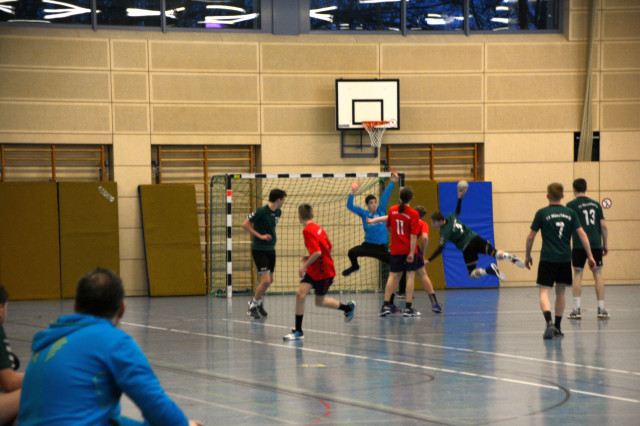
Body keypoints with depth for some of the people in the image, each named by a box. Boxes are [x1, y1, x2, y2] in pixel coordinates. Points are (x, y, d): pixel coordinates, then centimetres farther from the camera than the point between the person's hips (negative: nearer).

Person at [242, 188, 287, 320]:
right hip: (259, 250, -8)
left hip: (270, 249, 8)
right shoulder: (261, 212, -18)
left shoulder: (278, 212, 5)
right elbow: (245, 225, -15)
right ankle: (252, 307, 4)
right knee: (265, 280, -14)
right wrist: (260, 236, -17)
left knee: (269, 280, 13)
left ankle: (257, 302, 36)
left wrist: (272, 237, 11)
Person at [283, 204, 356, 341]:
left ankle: (348, 307, 32)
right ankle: (298, 331, 1)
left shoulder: (308, 231, -22)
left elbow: (317, 253, -30)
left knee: (320, 302, 9)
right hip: (313, 271, 8)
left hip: (324, 272, -8)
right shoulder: (317, 228, 6)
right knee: (300, 294, -1)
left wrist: (305, 266, -21)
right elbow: (328, 248, 14)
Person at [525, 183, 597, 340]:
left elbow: (530, 237, 0)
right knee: (560, 291, 16)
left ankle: (549, 322, -29)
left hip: (547, 258, -3)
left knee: (544, 292, -5)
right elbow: (582, 234, 1)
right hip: (565, 258, 3)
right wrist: (590, 256, 5)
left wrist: (527, 255, 14)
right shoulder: (570, 213, 4)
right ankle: (558, 327, 21)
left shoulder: (542, 213, -3)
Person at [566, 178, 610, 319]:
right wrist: (605, 244, 15)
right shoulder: (595, 204, 12)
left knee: (577, 274, 3)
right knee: (598, 274, 5)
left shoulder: (571, 205, 0)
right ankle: (601, 309, 4)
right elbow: (603, 225, 8)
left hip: (579, 244, -3)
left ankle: (576, 309, -1)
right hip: (596, 243, 3)